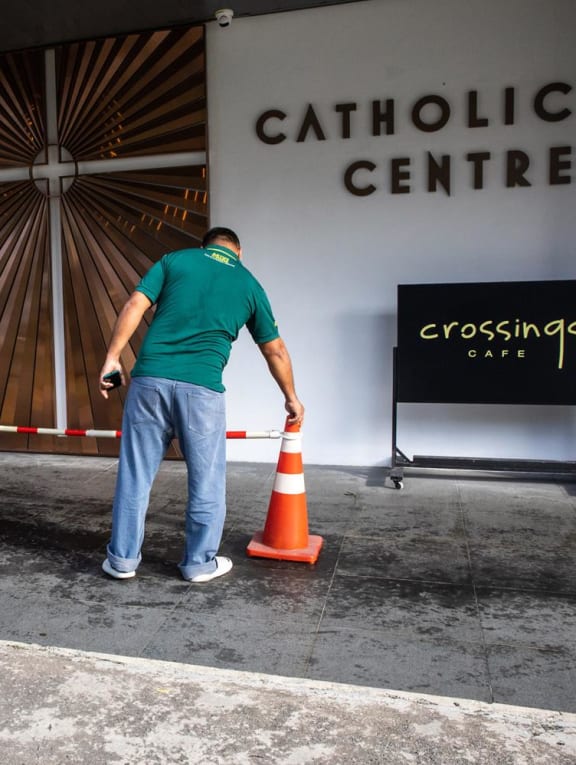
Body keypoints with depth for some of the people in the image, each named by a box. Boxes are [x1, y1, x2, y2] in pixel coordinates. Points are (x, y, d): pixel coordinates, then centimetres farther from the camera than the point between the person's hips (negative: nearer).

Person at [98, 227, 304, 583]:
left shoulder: (175, 259, 14)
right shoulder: (249, 284, 15)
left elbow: (135, 307, 1)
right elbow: (276, 351, 20)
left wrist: (113, 357, 3)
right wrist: (291, 397, 31)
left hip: (150, 377, 2)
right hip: (202, 386, -1)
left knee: (135, 473, 13)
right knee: (206, 480, 13)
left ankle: (123, 558, 25)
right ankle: (200, 562, 24)